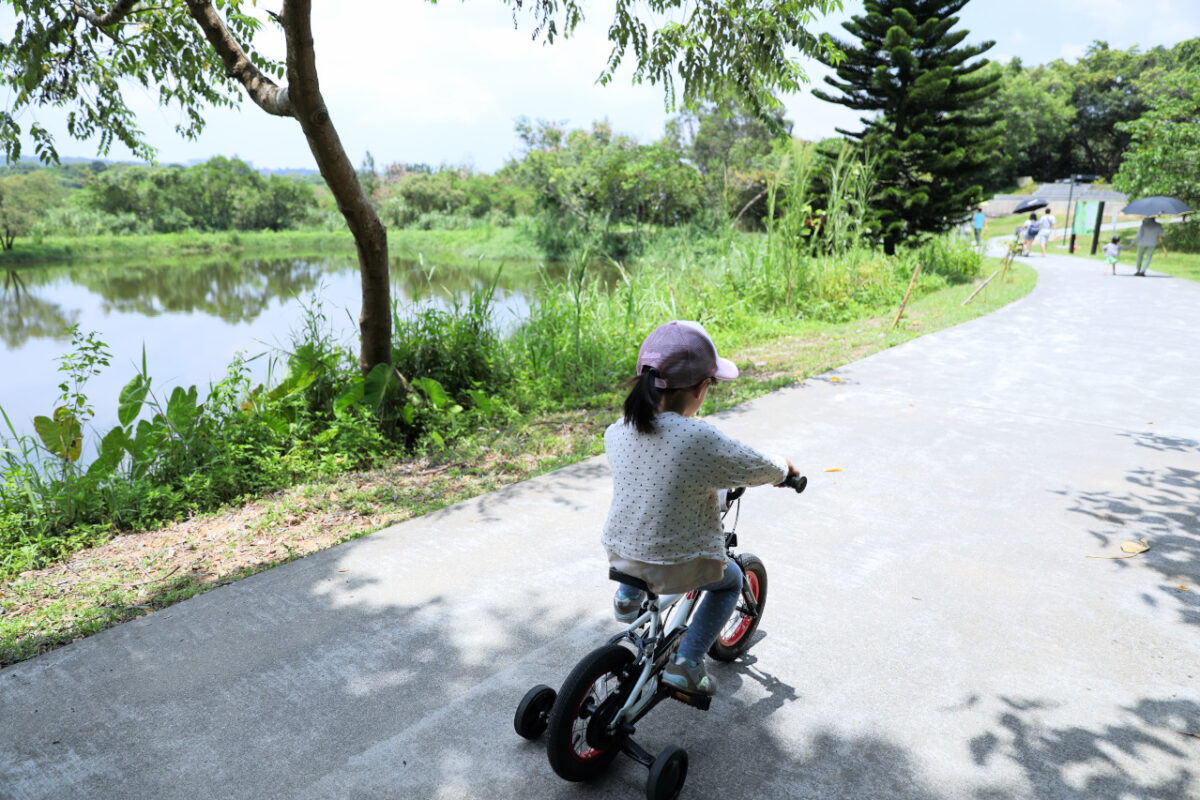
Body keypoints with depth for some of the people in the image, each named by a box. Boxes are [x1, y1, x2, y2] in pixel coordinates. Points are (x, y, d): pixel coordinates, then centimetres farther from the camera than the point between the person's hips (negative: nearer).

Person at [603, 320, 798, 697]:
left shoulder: (616, 432, -10)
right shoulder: (703, 440, -26)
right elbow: (763, 471, -11)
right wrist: (784, 467, 12)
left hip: (619, 553, 5)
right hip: (678, 567, -5)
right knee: (731, 580, 26)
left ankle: (627, 597, 39)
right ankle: (686, 663, 19)